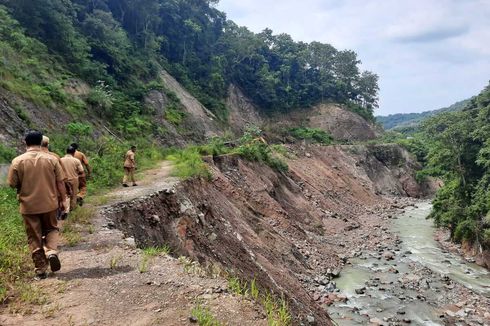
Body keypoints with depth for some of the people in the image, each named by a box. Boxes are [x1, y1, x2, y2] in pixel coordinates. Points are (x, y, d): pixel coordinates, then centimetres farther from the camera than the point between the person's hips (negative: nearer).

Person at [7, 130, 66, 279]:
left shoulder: (18, 161, -8)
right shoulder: (51, 159, -7)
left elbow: (12, 184, -1)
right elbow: (60, 183, -4)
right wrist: (62, 200, 7)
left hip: (28, 205, 0)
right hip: (49, 203, 0)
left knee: (34, 238, 11)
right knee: (51, 229, 22)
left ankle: (40, 270, 16)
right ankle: (51, 252, -5)